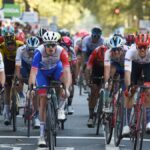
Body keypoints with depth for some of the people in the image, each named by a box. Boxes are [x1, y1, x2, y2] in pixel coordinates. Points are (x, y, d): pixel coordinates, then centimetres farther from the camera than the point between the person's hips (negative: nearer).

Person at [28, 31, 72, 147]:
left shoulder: (61, 52, -32)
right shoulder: (39, 52, -34)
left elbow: (67, 70, -39)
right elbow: (33, 71, -39)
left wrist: (67, 88, -51)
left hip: (56, 69, 1)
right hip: (42, 72, -1)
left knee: (68, 76, -33)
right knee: (43, 99, -10)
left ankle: (61, 109, -18)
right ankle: (42, 134, -2)